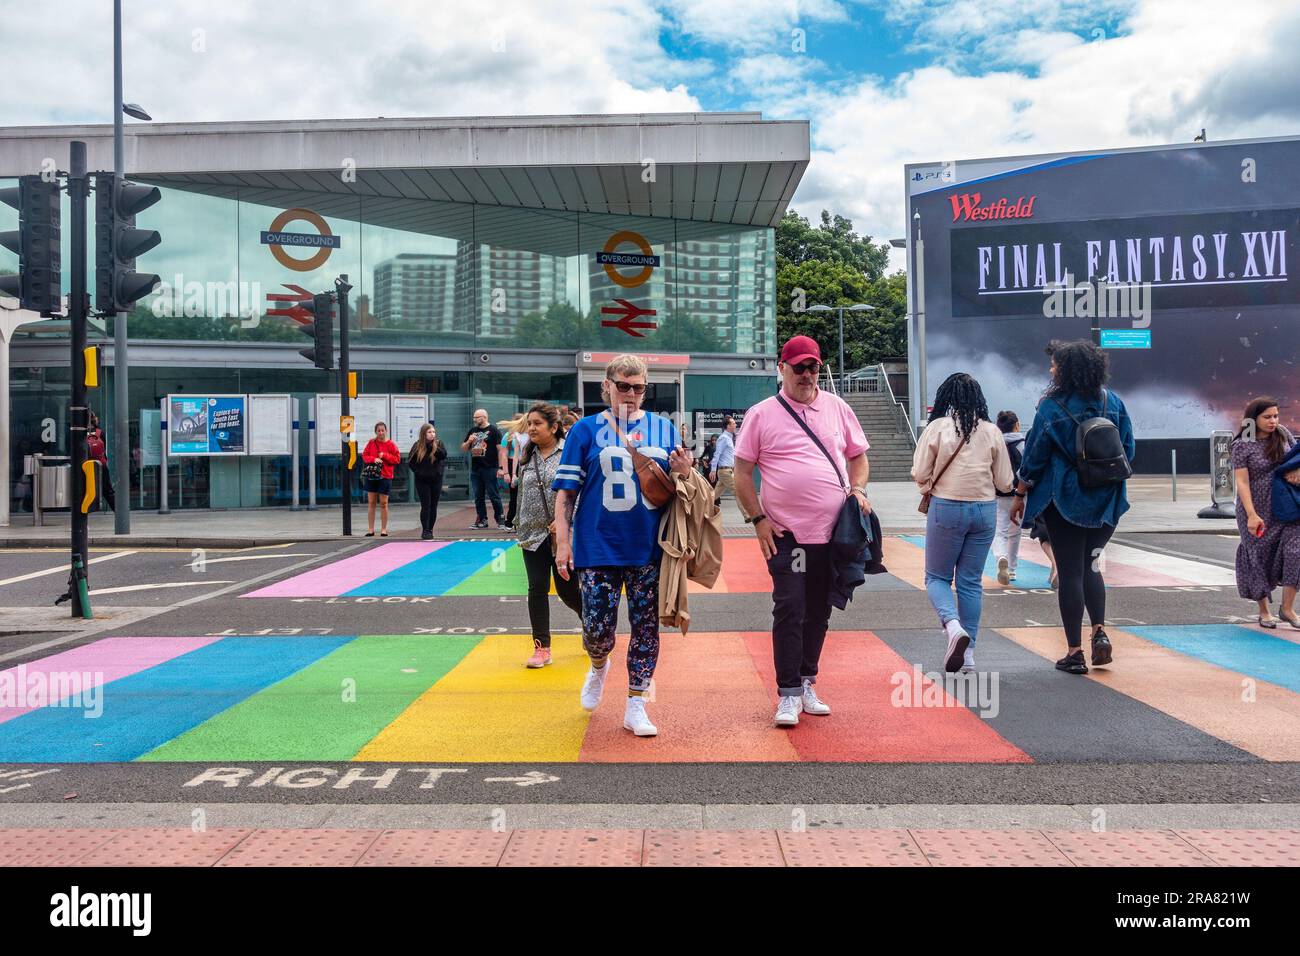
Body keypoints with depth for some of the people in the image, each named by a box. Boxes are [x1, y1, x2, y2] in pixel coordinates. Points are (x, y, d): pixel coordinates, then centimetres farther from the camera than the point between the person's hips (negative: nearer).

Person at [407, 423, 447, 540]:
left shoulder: (438, 443, -1)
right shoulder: (418, 446, -3)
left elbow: (444, 455, -19)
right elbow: (410, 461, 4)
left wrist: (435, 449, -25)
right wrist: (417, 471, -3)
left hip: (436, 480, 2)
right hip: (422, 480, -2)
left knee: (433, 506, 5)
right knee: (426, 505, -6)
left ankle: (430, 530, 14)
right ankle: (425, 531, -2)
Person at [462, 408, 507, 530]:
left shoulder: (494, 430, -2)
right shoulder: (472, 431, 16)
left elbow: (501, 450, -7)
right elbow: (463, 448, 21)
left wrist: (501, 468, -15)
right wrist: (468, 441, -2)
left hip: (490, 468, -6)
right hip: (475, 469, 6)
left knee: (494, 495, -4)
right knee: (478, 496, 8)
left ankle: (500, 520, 2)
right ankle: (482, 520, 15)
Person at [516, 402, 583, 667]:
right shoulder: (526, 456, 9)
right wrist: (520, 525, 20)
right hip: (533, 534, 4)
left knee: (568, 590, 5)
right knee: (537, 589, 0)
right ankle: (541, 647, 8)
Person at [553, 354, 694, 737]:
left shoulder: (664, 428, 9)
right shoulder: (586, 430, 3)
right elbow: (566, 490, 3)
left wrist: (683, 472, -7)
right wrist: (563, 541, -4)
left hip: (650, 547, 2)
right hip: (599, 547, -2)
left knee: (646, 626, 5)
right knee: (598, 628, -3)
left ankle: (636, 707, 17)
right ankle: (599, 667, 33)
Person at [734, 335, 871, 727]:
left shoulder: (837, 408, 9)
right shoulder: (761, 414, -1)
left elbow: (858, 456, 18)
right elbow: (742, 472, 0)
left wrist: (858, 490, 0)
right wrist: (758, 518, -8)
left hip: (832, 532, 4)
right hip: (785, 533, -4)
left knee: (819, 611, 12)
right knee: (789, 611, -6)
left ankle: (806, 684, 25)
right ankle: (788, 694, 1)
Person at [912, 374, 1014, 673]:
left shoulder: (938, 427, -7)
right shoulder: (992, 432, 1)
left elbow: (920, 474, -7)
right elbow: (1004, 482, 4)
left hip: (946, 508, -3)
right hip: (985, 511, 3)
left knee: (937, 577, 11)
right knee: (971, 582, 12)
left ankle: (953, 627, -16)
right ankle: (967, 654, 13)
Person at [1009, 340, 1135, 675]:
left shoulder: (1052, 407, -11)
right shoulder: (1113, 402, 3)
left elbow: (1034, 457, -7)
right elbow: (1128, 449, 8)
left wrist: (1020, 496, 3)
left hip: (1065, 499, -4)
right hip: (1107, 501, 4)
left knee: (1069, 572, 2)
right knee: (1091, 566, 18)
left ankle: (1074, 652, 4)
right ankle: (1100, 631, 0)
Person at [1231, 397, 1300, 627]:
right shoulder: (1242, 446, -10)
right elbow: (1242, 482, -15)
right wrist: (1252, 515, -23)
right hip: (1258, 510, -3)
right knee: (1260, 557, 6)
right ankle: (1264, 611, 21)